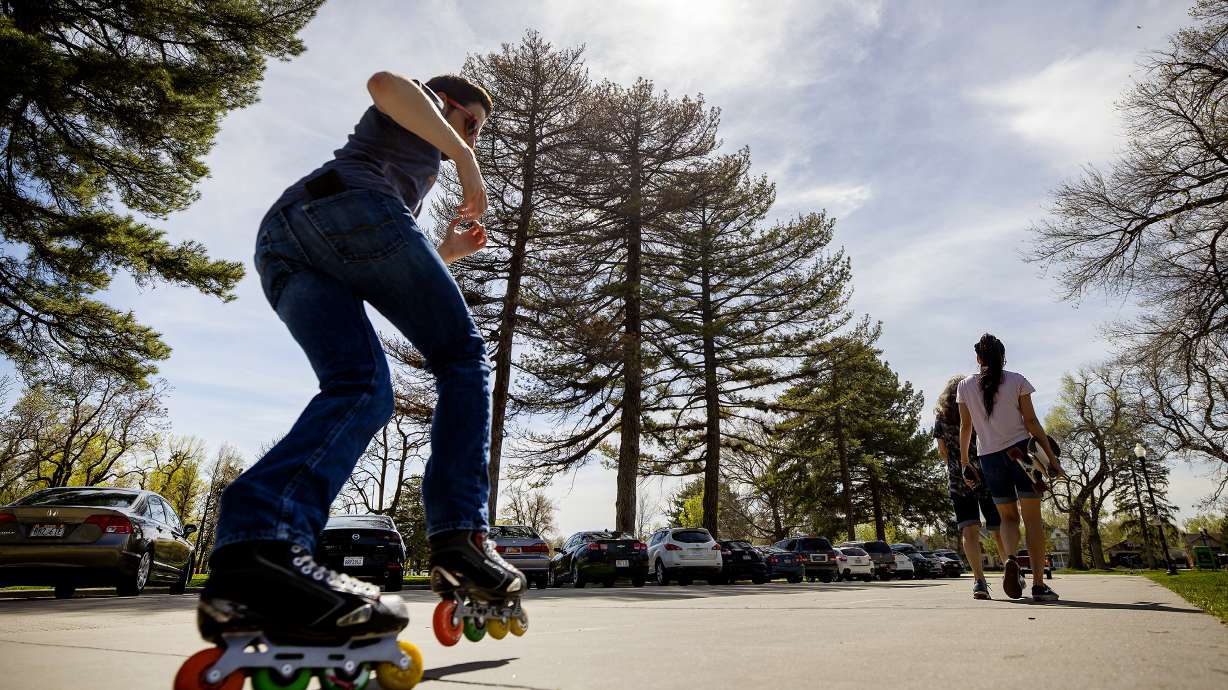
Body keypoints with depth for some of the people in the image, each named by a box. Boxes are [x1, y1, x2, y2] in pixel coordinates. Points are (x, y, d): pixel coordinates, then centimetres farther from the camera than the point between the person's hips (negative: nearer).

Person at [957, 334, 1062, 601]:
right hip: (1020, 449, -1)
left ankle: (1010, 560, -16)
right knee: (1032, 517, 4)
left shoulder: (965, 386, 4)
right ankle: (1038, 584, 1)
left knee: (1008, 516, 13)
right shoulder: (1017, 381, 0)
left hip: (989, 456, 2)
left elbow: (965, 426, 8)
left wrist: (964, 459, 18)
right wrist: (1051, 455, 4)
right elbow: (1031, 422, -2)